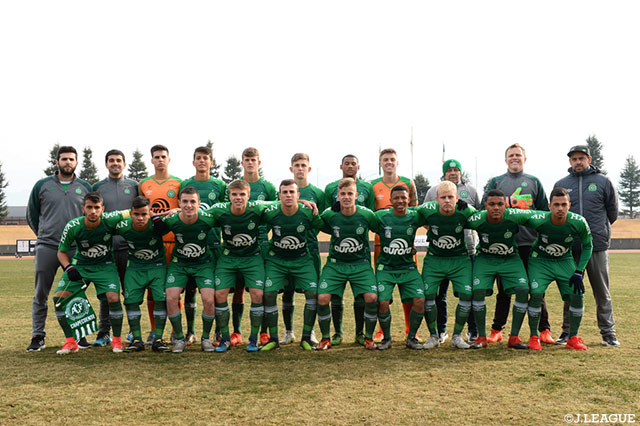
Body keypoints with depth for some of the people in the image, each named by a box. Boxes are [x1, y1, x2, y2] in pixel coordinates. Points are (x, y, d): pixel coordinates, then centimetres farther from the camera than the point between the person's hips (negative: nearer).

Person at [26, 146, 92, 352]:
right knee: (40, 294, 2)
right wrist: (43, 234, 12)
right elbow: (31, 214, 16)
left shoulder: (85, 187, 9)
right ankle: (38, 336, 11)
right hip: (46, 247, 0)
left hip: (76, 249, 0)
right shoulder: (42, 185, 8)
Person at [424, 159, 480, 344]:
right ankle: (440, 330, 17)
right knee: (438, 293, 5)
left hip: (467, 248, 0)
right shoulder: (433, 191, 10)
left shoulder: (471, 190, 11)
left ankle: (473, 330, 17)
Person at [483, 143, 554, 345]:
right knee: (504, 289, 5)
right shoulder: (495, 182, 11)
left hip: (530, 243, 1)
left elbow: (545, 211, 12)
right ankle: (497, 330, 14)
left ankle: (544, 330, 11)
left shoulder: (534, 182, 14)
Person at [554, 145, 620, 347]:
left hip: (597, 246, -1)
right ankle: (568, 332, 16)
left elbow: (612, 212, 12)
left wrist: (599, 230, 13)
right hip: (570, 247, 1)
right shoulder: (561, 184, 9)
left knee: (602, 292, 5)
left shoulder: (603, 182, 5)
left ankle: (608, 333, 14)